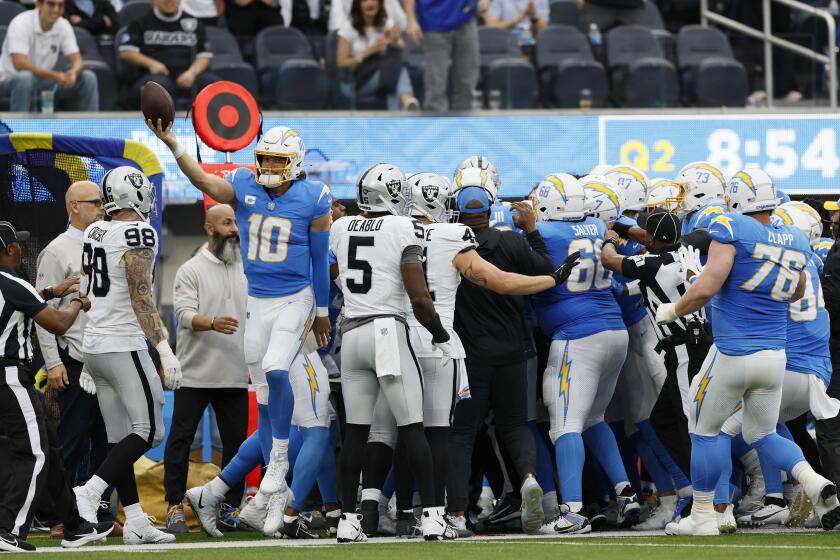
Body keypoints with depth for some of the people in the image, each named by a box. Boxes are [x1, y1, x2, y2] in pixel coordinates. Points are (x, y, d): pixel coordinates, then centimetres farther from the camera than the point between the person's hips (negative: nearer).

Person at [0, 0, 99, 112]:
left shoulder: (63, 26, -4)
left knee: (88, 78, -10)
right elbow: (19, 63, -32)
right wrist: (54, 76, -41)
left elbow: (77, 61, -7)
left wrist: (73, 73, -33)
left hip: (44, 79, 6)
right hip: (11, 80, -6)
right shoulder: (21, 23, -21)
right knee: (25, 78, -40)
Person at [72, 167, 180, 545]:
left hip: (94, 344, 8)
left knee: (120, 437, 9)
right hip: (124, 347, -8)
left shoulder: (94, 233, 12)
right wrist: (164, 350, -17)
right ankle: (89, 492, -15)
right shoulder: (137, 235, -13)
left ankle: (135, 521, 9)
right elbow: (141, 299, -18)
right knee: (148, 430, -4)